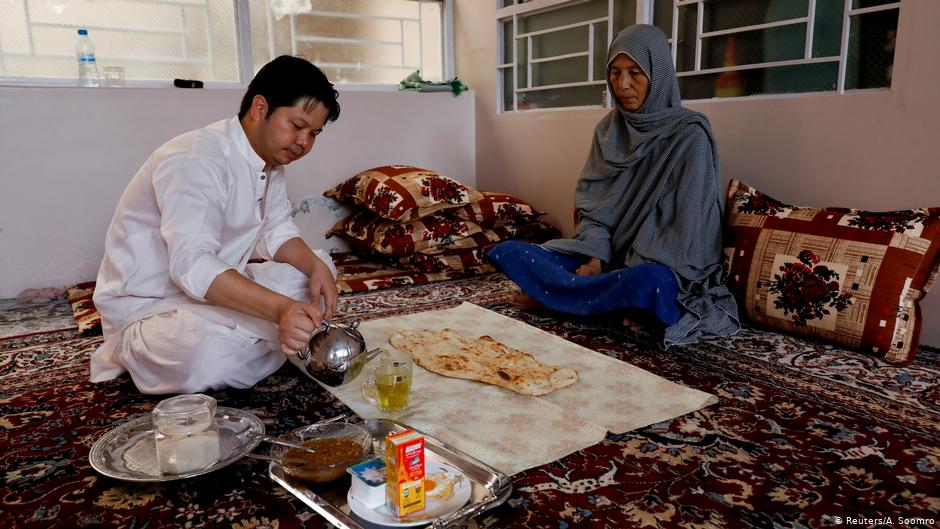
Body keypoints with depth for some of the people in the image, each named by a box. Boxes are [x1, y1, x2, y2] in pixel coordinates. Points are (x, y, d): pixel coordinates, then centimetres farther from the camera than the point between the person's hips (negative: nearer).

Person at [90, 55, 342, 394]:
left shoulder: (271, 160, 2)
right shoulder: (196, 160, -27)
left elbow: (274, 234, 4)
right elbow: (192, 265, -38)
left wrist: (315, 266, -17)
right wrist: (280, 308, -51)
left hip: (216, 289, 8)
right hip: (147, 306, -8)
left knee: (319, 268, 0)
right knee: (208, 353, -38)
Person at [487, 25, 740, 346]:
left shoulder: (689, 135, -10)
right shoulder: (609, 129, 7)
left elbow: (685, 229, -14)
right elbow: (593, 206, 5)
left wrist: (628, 276, -20)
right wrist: (594, 257, -13)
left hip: (663, 265, -4)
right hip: (607, 255, 5)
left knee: (646, 282, -42)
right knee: (509, 253, -14)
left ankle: (550, 296, -17)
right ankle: (612, 302, -20)